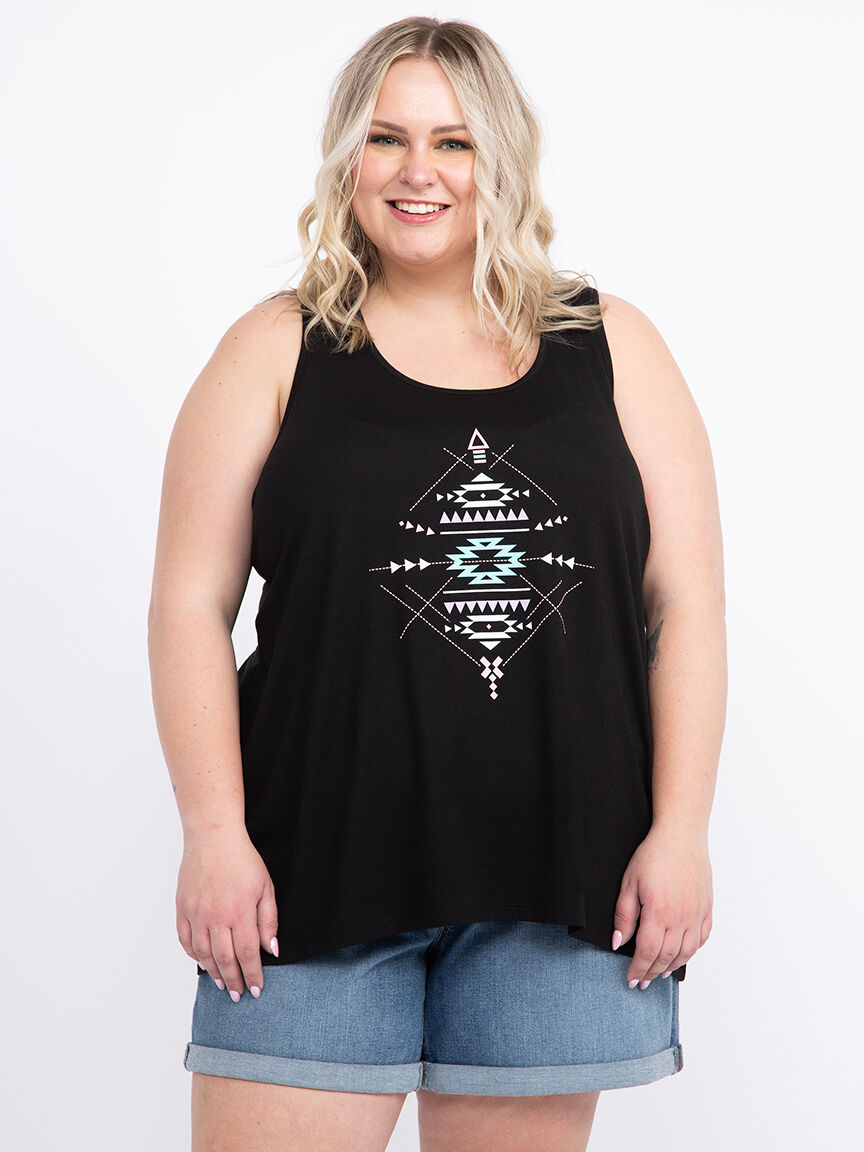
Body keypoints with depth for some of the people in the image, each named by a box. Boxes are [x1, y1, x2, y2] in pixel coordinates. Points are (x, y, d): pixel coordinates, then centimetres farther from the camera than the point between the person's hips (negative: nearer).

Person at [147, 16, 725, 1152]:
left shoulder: (611, 347, 10)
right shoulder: (279, 349, 6)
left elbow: (685, 601, 7)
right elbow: (192, 601, 2)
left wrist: (681, 831, -1)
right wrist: (214, 832, -7)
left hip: (560, 875, 1)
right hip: (320, 863, -1)